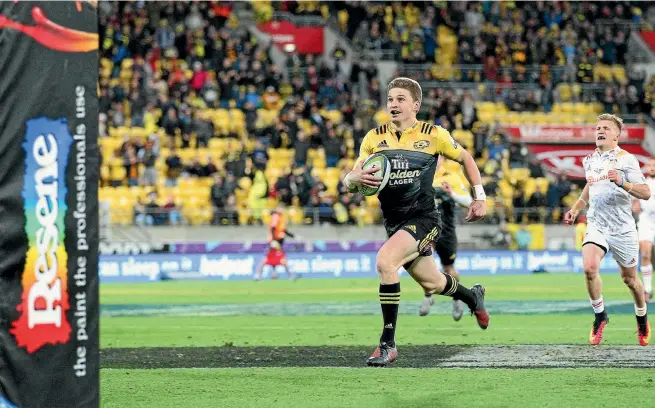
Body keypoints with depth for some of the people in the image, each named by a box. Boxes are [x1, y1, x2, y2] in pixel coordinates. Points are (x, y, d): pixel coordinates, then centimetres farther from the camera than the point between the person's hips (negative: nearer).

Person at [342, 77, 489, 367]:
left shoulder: (433, 135, -5)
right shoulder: (374, 138, 3)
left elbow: (465, 158, 11)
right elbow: (348, 180, 1)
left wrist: (479, 197, 7)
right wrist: (356, 178, -23)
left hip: (424, 218, -5)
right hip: (393, 222, 5)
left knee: (385, 261, -28)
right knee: (431, 284, 17)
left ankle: (388, 343, -22)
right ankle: (473, 297, 52)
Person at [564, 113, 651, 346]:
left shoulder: (626, 159, -9)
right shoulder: (589, 160, 8)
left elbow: (646, 193, -16)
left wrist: (622, 183, -31)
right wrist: (575, 209, 19)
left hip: (623, 228, -3)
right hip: (596, 224, 3)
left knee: (629, 278, 9)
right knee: (589, 268, -21)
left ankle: (642, 318, 36)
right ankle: (600, 316, -1)